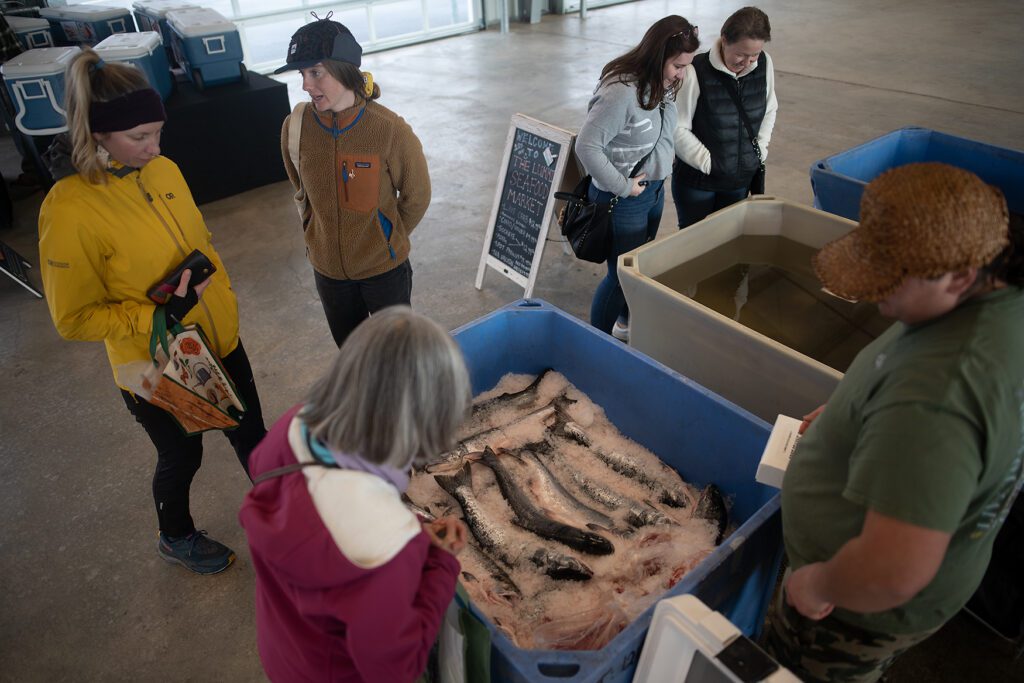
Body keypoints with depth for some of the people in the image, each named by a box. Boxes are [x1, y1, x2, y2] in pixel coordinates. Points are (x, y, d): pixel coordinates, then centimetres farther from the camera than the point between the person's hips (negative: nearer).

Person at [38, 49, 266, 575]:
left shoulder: (163, 170, -6)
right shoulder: (69, 210, -24)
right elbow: (75, 319, -18)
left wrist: (222, 298, 9)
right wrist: (161, 315, -26)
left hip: (219, 341, 5)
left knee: (250, 433, 20)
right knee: (182, 457, 19)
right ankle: (175, 537, 51)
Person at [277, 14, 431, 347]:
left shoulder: (390, 129, -21)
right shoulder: (295, 126, -11)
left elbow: (417, 195, -7)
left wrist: (386, 240, 3)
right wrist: (318, 238, 12)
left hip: (384, 267, -3)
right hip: (328, 268, 3)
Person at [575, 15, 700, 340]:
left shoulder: (661, 84, -1)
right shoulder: (621, 92, -28)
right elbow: (587, 146, -30)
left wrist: (665, 160, 1)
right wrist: (622, 187, -22)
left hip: (655, 190, 9)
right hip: (624, 201, -9)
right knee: (622, 274, 4)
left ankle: (627, 323, 47)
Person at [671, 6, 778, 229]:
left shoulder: (764, 64, -4)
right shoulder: (697, 71, -20)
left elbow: (769, 110, 11)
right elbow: (678, 128, -17)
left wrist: (760, 150, 3)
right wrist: (708, 163, -14)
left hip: (741, 179, 4)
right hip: (697, 181, -4)